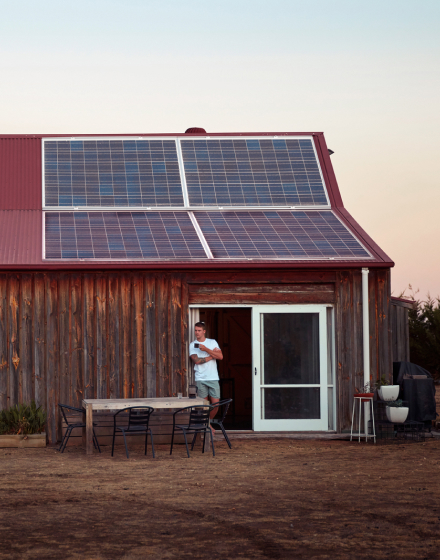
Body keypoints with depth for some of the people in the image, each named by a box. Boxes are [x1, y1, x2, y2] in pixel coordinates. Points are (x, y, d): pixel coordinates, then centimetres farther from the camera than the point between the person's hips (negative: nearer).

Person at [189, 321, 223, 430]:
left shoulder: (212, 342, 10)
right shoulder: (193, 345, 6)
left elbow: (220, 356, -3)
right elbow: (197, 360, -8)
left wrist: (206, 349, -12)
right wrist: (212, 355, -3)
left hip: (213, 378, 1)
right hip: (200, 379, -1)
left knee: (215, 403, -3)